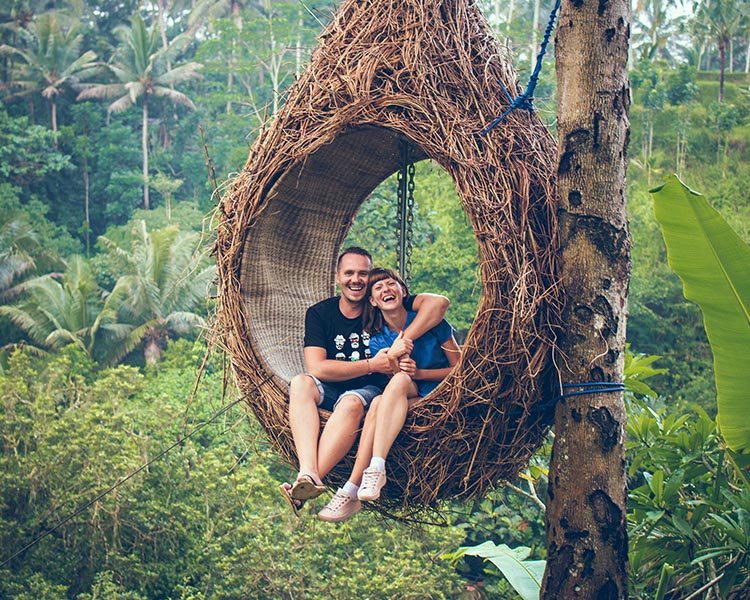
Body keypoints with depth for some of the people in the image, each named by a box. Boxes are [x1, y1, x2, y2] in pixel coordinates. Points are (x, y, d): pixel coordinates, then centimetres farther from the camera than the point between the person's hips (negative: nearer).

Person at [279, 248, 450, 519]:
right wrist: (371, 365, -16)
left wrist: (405, 339, -23)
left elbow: (439, 302, -12)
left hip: (371, 391, -2)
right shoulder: (319, 313, 1)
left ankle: (304, 490, -50)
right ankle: (308, 475, -51)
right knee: (300, 383, -31)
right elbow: (316, 368, -12)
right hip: (329, 392, 2)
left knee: (351, 403, -37)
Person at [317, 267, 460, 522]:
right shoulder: (378, 341, 5)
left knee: (400, 381, -31)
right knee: (378, 403, -30)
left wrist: (419, 373, -15)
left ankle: (376, 468, -43)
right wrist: (392, 357, -24)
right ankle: (352, 490, -40)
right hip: (411, 399, 3)